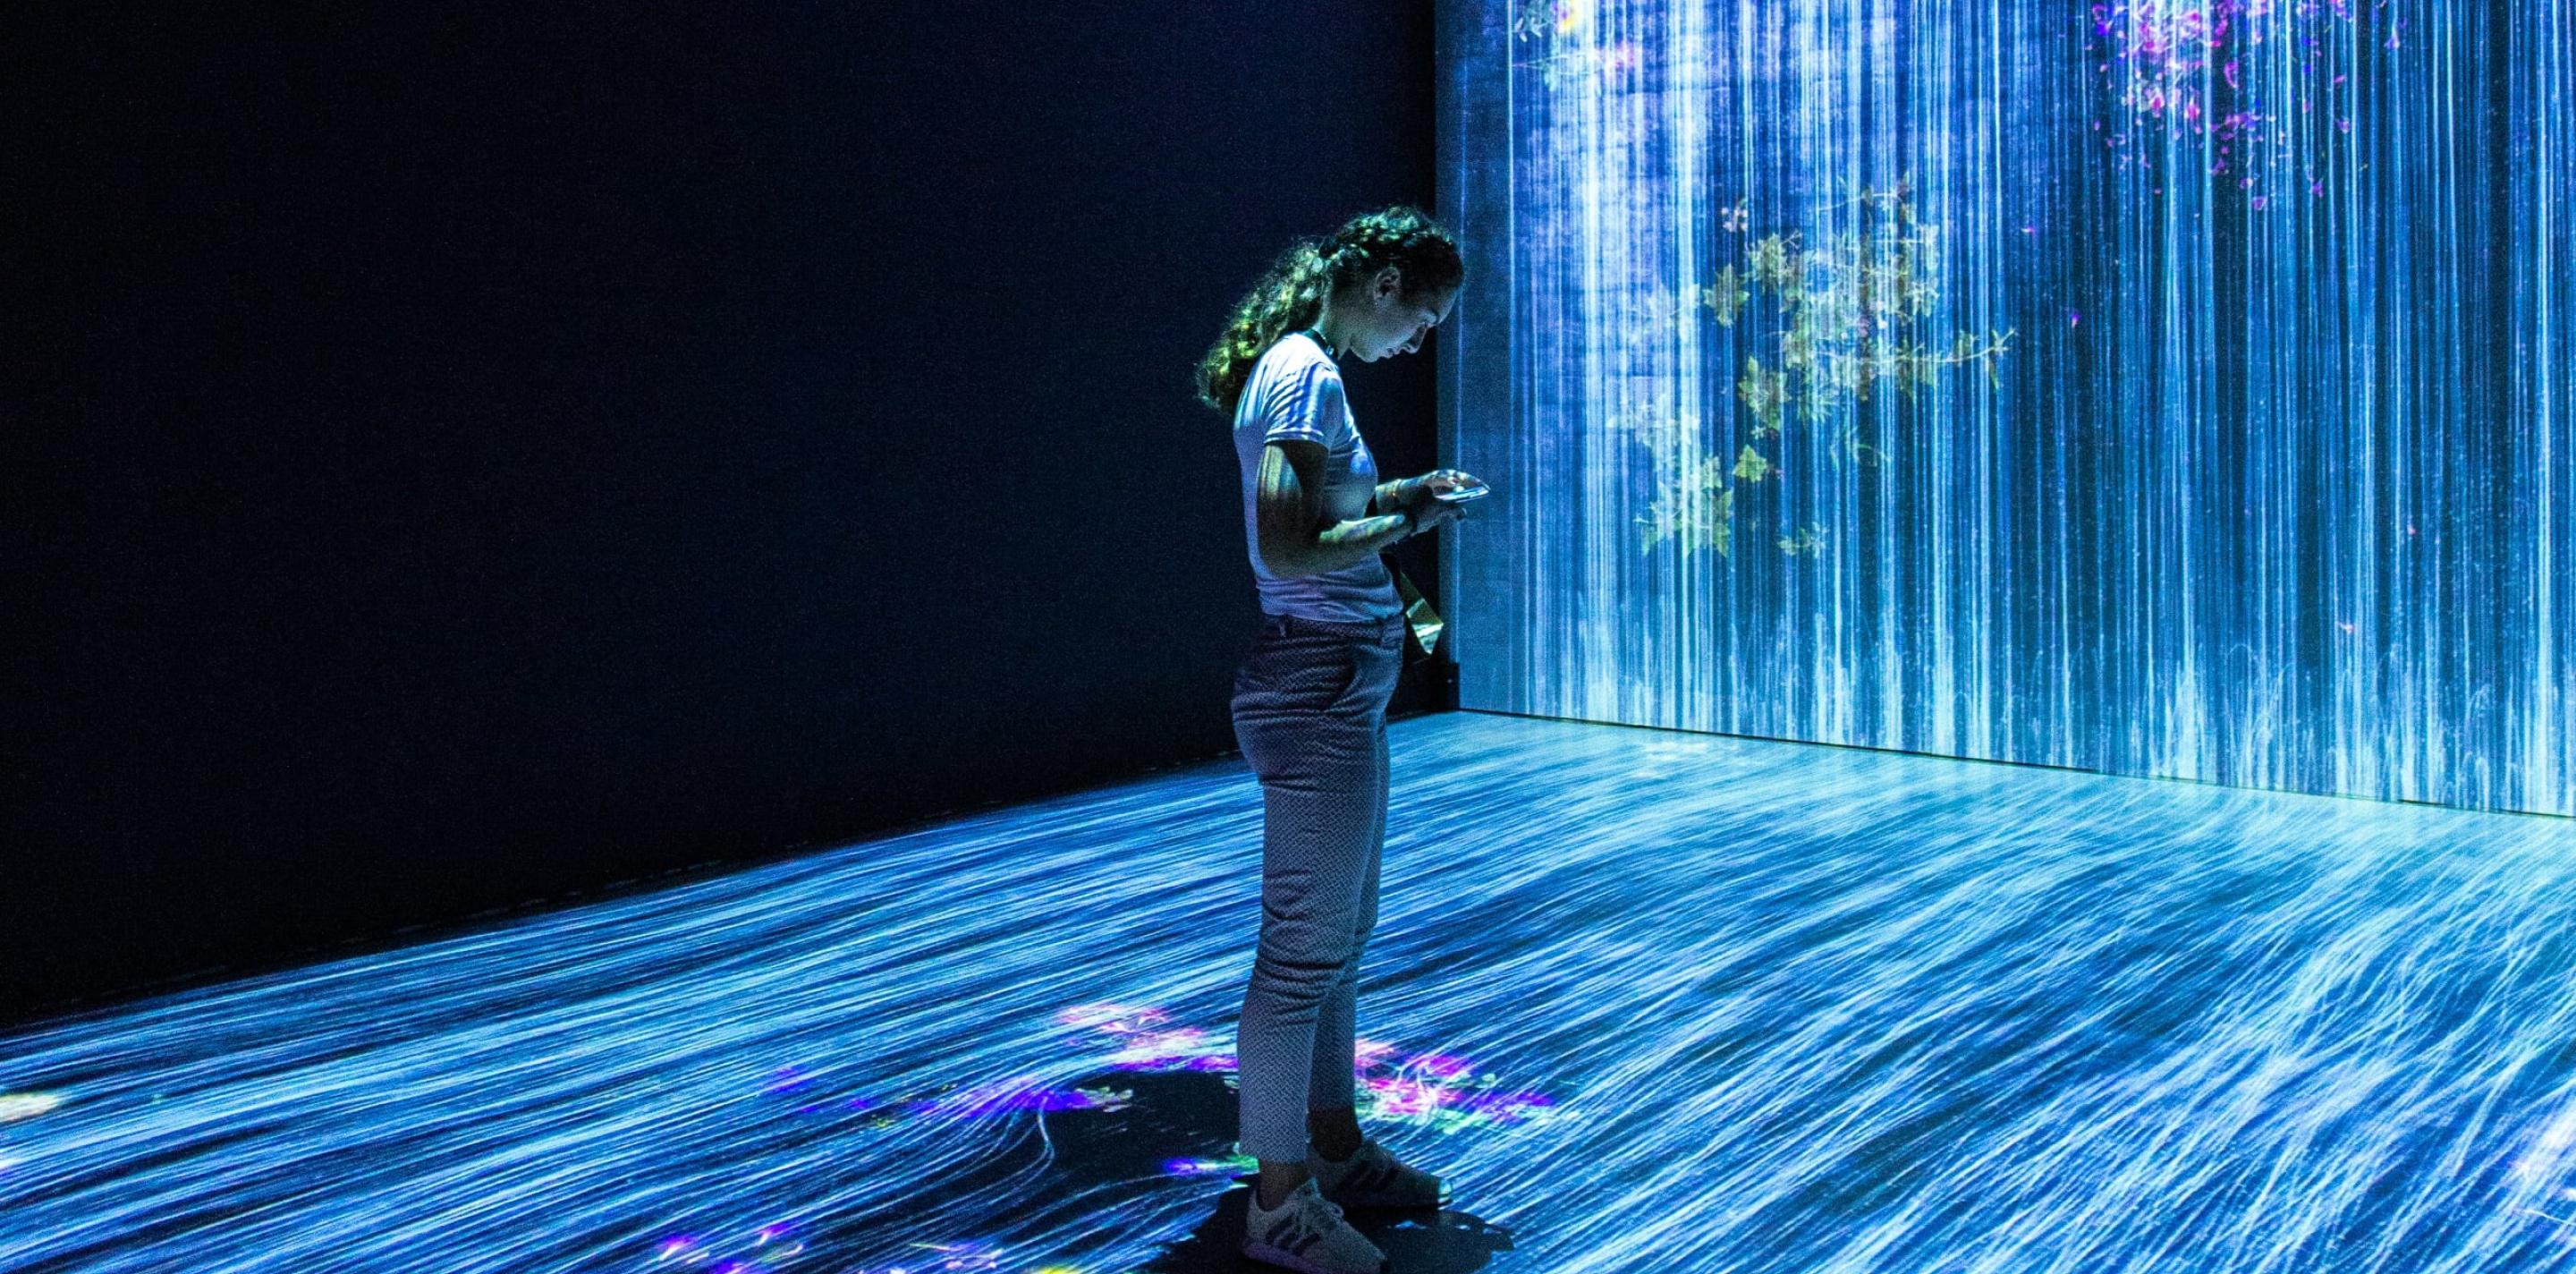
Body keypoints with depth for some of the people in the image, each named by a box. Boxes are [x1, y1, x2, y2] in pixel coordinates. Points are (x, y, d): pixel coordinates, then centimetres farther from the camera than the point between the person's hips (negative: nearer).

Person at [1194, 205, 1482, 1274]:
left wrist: (1398, 495, 11)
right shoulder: (1306, 372, -17)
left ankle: (1334, 1147, 33)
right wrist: (1406, 521, -13)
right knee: (1304, 946, -2)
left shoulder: (1299, 365, 14)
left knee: (1338, 935, 19)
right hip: (1318, 687, -11)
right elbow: (1289, 548, -25)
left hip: (1339, 687, 11)